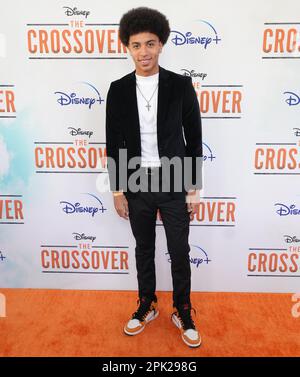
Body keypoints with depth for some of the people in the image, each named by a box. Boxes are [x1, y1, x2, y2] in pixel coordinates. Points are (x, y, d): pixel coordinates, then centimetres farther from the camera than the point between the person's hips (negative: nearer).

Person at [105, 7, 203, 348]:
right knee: (144, 250, 16)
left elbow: (194, 138, -1)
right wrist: (117, 191, 0)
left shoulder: (181, 85, -3)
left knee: (180, 253, 9)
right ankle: (147, 306, 37)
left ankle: (183, 312, 31)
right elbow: (113, 144, 2)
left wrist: (195, 188, -3)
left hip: (174, 184, -1)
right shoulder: (118, 89, 0)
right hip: (137, 185, 2)